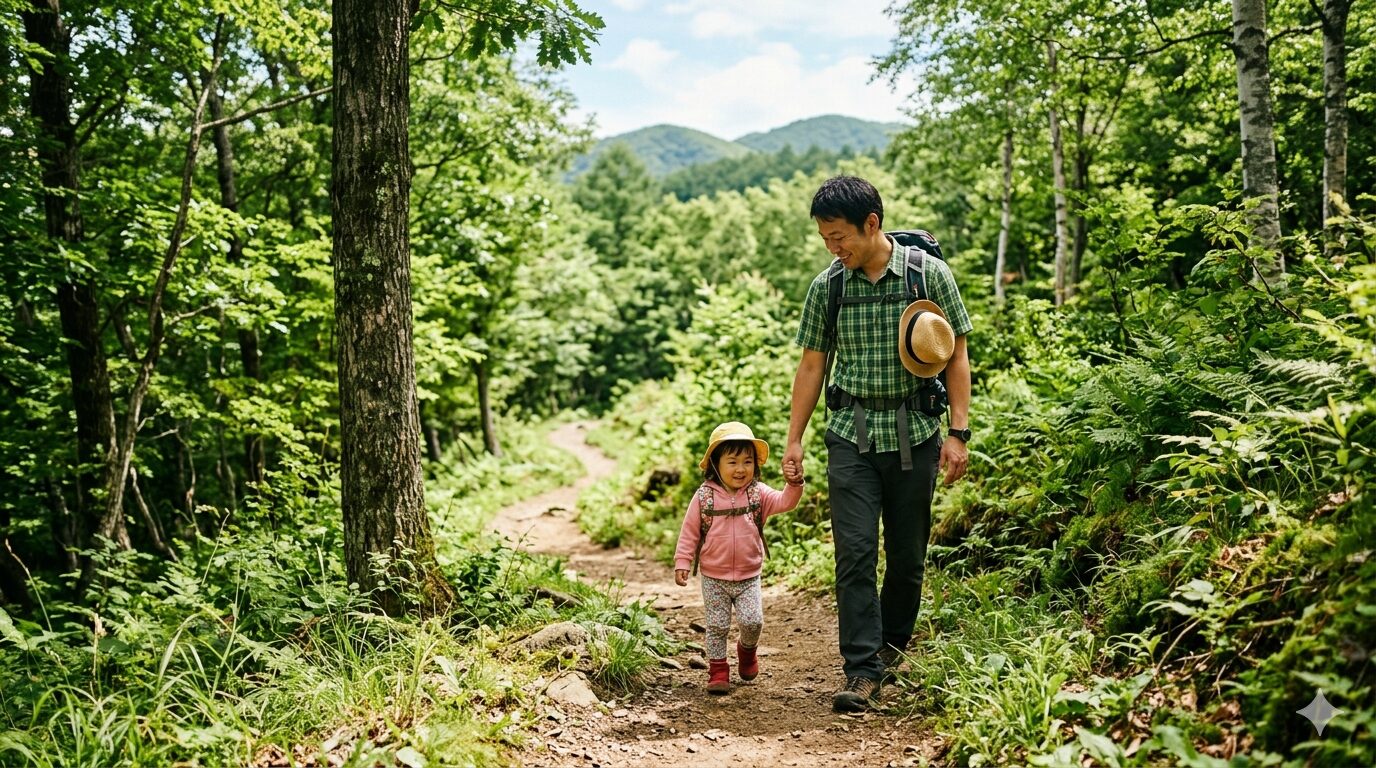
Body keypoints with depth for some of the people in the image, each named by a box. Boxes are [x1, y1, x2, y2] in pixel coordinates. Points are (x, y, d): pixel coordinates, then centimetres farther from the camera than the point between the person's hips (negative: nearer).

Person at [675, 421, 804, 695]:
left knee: (753, 621, -7)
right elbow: (689, 532, -2)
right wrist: (682, 562, -6)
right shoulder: (704, 496, -7)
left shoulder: (758, 493, -2)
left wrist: (795, 483, -35)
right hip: (714, 578, -1)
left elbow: (785, 502, -16)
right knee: (717, 626, 4)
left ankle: (747, 650, 24)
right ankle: (718, 670, 20)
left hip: (749, 577, 1)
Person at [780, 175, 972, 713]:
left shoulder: (930, 274, -4)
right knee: (855, 552, -7)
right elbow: (811, 366, 8)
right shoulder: (827, 286, 1)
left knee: (907, 554, 9)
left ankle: (892, 646, 31)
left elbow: (956, 355, 1)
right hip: (851, 433, 1)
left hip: (915, 433, -1)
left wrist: (958, 432, -4)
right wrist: (794, 440, 6)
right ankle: (863, 671, -2)